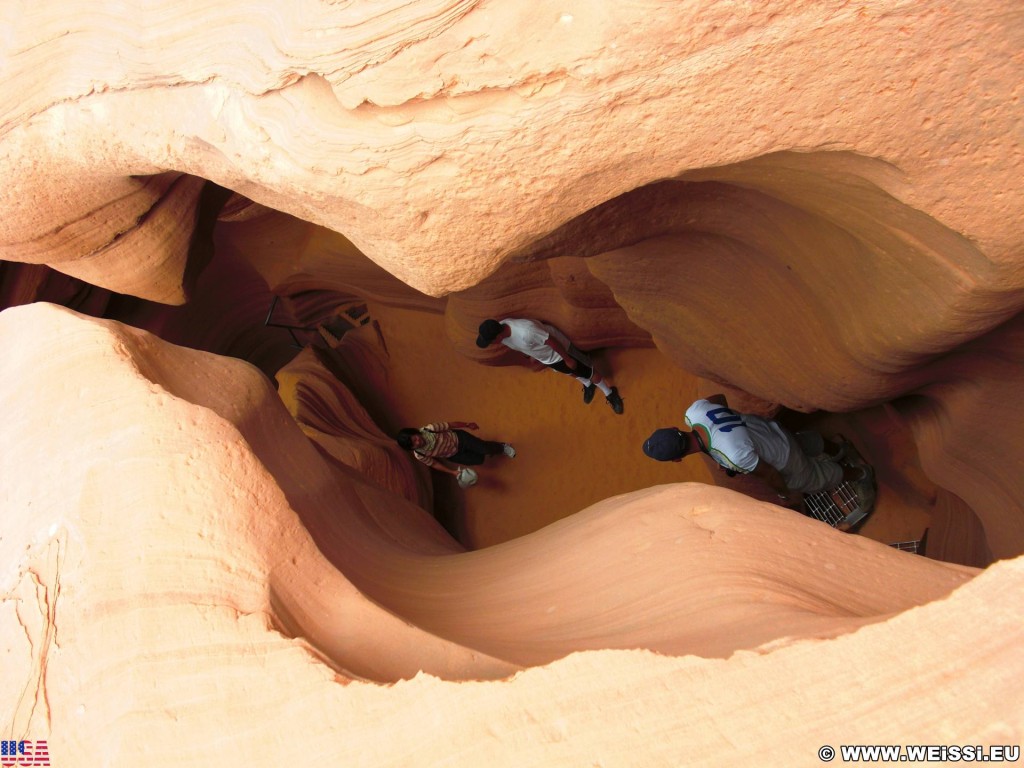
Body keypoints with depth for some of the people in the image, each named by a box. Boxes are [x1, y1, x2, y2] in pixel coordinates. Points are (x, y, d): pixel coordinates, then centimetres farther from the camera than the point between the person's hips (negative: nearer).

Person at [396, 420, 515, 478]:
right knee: (478, 460, -3)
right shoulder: (419, 455, -27)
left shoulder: (428, 429, -35)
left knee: (485, 448, -4)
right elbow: (433, 463, -8)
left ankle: (502, 447, 31)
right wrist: (452, 472, -9)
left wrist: (467, 424, -7)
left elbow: (449, 424, -19)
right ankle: (487, 453, 33)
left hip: (458, 438, -2)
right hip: (452, 455, 2)